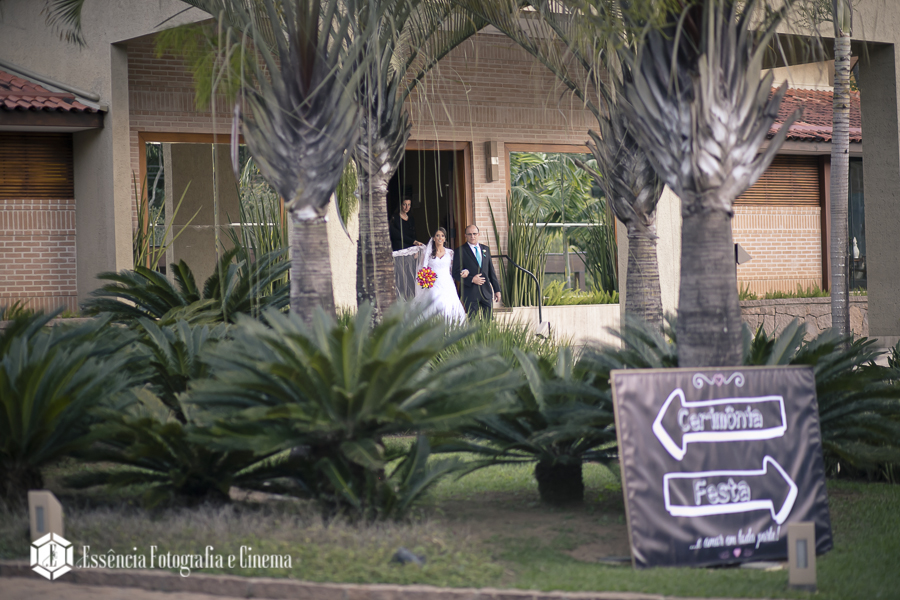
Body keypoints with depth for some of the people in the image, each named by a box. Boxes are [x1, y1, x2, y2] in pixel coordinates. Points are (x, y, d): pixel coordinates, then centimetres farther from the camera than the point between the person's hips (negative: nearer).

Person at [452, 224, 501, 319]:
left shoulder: (485, 249, 14)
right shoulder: (460, 251, -1)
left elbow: (491, 271, 17)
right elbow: (456, 273, -5)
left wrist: (497, 289, 15)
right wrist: (471, 280, -15)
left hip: (486, 292, 4)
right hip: (470, 292, -4)